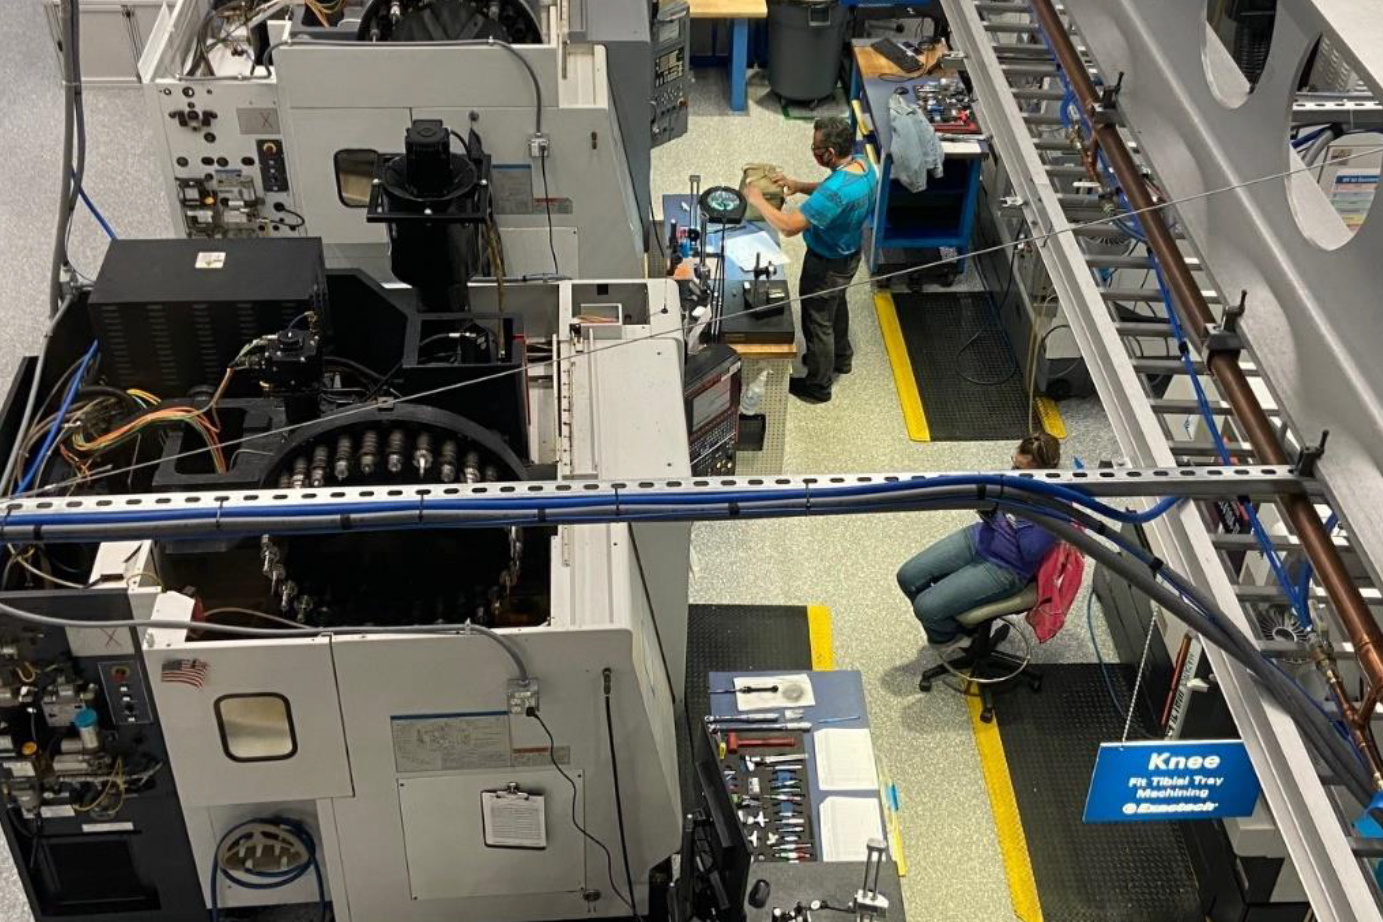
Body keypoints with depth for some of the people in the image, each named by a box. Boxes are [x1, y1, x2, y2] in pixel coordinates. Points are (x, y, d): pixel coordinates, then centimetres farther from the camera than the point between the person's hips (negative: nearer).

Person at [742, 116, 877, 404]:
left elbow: (788, 226, -39)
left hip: (827, 264, -8)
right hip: (849, 253, 9)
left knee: (817, 321, 13)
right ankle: (840, 357, 55)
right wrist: (800, 185, -5)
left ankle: (818, 386, 33)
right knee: (836, 307, 31)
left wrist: (757, 199, -26)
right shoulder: (863, 165, -12)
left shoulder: (836, 190, -40)